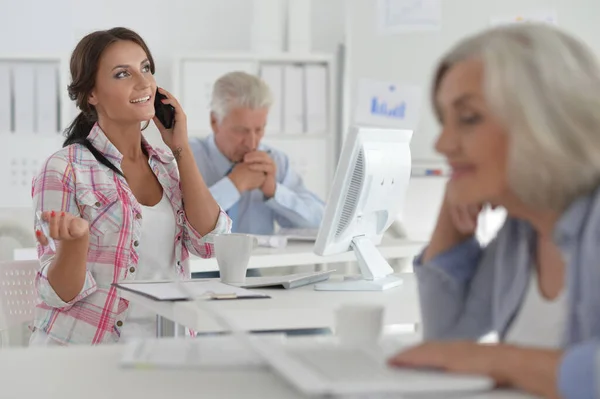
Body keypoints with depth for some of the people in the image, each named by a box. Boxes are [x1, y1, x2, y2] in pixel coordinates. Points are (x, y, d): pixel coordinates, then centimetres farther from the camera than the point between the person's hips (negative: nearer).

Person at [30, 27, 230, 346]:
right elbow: (60, 293, -7)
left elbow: (211, 242, -2)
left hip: (158, 352, 4)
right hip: (79, 351, -4)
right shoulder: (65, 169, -5)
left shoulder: (168, 165, 12)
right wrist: (76, 239, -28)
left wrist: (180, 148, 0)